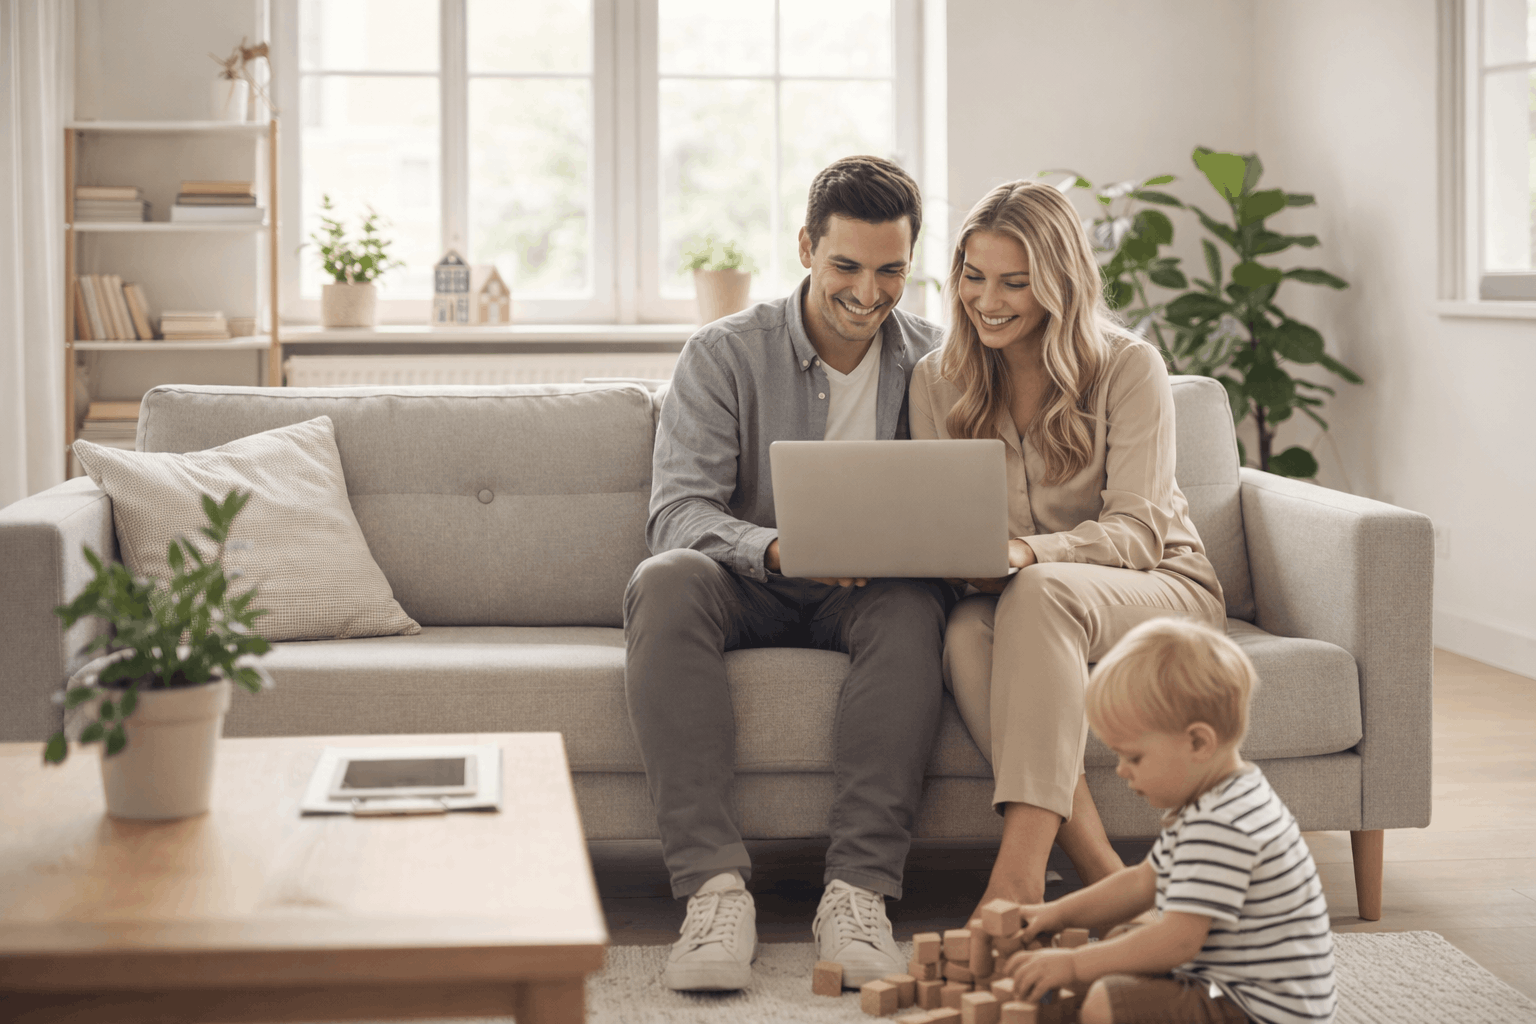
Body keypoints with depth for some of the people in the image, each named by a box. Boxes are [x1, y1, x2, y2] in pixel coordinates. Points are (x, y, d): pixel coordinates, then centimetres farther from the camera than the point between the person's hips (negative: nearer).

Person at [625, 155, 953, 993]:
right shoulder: (724, 355, -2)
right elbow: (676, 513, -13)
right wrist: (776, 548, -34)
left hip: (869, 599, 1)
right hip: (752, 590, -1)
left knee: (912, 605, -34)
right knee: (667, 581, -34)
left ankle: (858, 890, -38)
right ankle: (714, 887, -41)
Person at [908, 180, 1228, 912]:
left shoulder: (1128, 368, -8)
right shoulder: (937, 380, 4)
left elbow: (1136, 532, -15)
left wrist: (1028, 553, -34)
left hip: (1159, 588, -3)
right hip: (1009, 602, 3)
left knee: (1040, 593, -38)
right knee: (965, 637, -35)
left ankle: (1018, 877, -47)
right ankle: (1105, 879, -41)